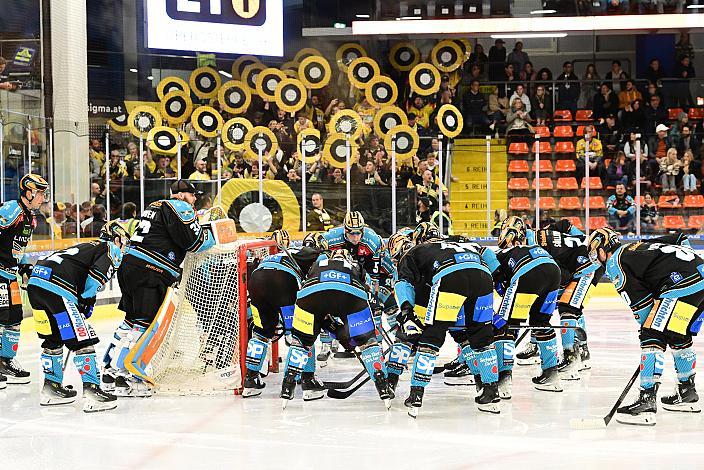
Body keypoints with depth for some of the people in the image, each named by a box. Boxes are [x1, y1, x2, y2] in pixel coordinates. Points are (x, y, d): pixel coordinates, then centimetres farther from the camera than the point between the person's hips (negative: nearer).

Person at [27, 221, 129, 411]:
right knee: (82, 339, -6)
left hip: (35, 282, 9)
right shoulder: (110, 249, 9)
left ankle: (52, 386, 29)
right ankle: (92, 391, -8)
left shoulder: (88, 247, 34)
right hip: (56, 289, -9)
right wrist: (87, 300, -2)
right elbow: (97, 273, -10)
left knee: (54, 338, 21)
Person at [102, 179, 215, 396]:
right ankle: (120, 375, -11)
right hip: (148, 272, -10)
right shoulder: (180, 207, -2)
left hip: (130, 265, 10)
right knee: (145, 323, -8)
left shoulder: (155, 206, 26)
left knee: (132, 319, 15)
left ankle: (110, 370, 18)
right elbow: (194, 241, -9)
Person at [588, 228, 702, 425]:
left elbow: (641, 302, -2)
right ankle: (687, 394, 35)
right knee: (678, 337, 24)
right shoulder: (636, 247, 30)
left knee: (653, 337, -10)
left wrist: (648, 327, 12)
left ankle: (647, 401, -18)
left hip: (685, 282, -9)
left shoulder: (615, 262, 3)